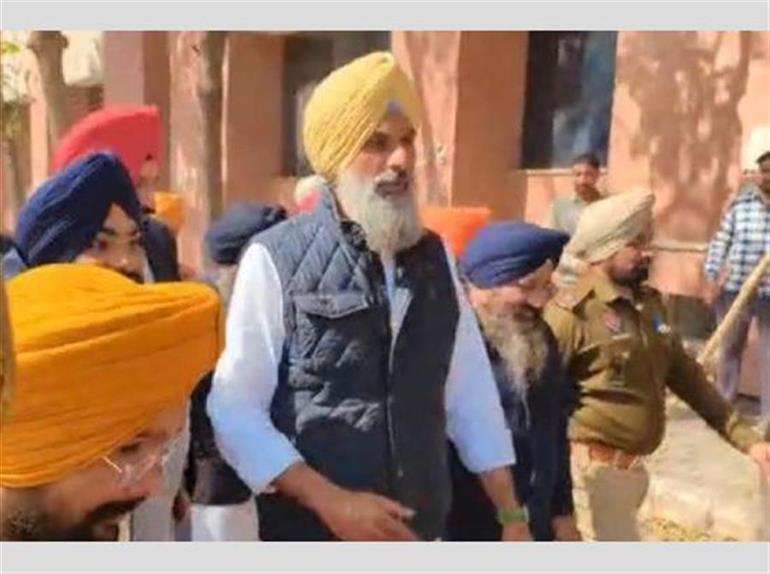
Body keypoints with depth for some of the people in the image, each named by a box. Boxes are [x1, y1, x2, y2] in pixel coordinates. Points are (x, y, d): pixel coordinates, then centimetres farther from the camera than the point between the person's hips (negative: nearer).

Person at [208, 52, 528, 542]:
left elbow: (473, 396, 6)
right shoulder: (275, 260, -12)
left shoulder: (434, 257, 2)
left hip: (422, 529, 5)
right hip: (313, 531, -4)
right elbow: (234, 410, -11)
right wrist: (330, 501, -18)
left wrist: (512, 517, 6)